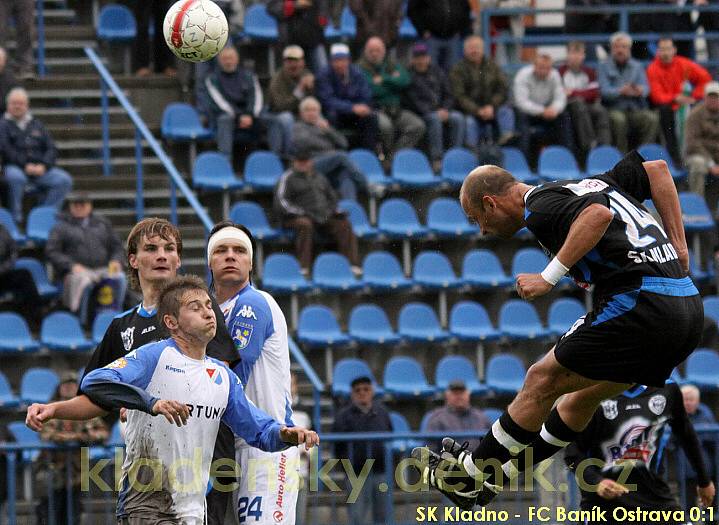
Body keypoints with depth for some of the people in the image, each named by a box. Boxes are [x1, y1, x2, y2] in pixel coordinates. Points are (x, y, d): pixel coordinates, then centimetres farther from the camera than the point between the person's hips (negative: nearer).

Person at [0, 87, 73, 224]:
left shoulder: (36, 125, 19)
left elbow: (51, 149, 12)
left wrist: (43, 165, -8)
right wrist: (25, 166, -18)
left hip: (39, 170, 4)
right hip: (15, 167, -4)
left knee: (64, 180, -18)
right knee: (15, 177, -40)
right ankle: (15, 216, -22)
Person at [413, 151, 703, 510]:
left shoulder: (540, 207, -5)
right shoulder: (587, 185, 22)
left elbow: (599, 214, -25)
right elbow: (656, 169, 24)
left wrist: (549, 277, -20)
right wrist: (677, 245, 19)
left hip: (638, 303, -9)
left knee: (543, 381, 4)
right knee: (585, 392, 22)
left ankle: (468, 477, 14)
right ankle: (496, 474, 33)